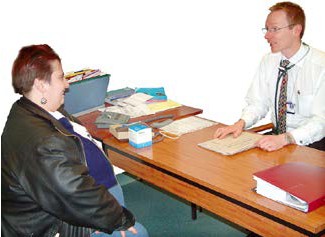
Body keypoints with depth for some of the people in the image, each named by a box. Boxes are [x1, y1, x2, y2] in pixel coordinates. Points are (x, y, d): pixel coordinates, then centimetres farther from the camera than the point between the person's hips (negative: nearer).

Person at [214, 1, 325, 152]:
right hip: (277, 135, 5)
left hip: (311, 144, -5)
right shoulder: (268, 61, 5)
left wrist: (285, 139, -33)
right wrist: (241, 123, -15)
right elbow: (257, 104, 7)